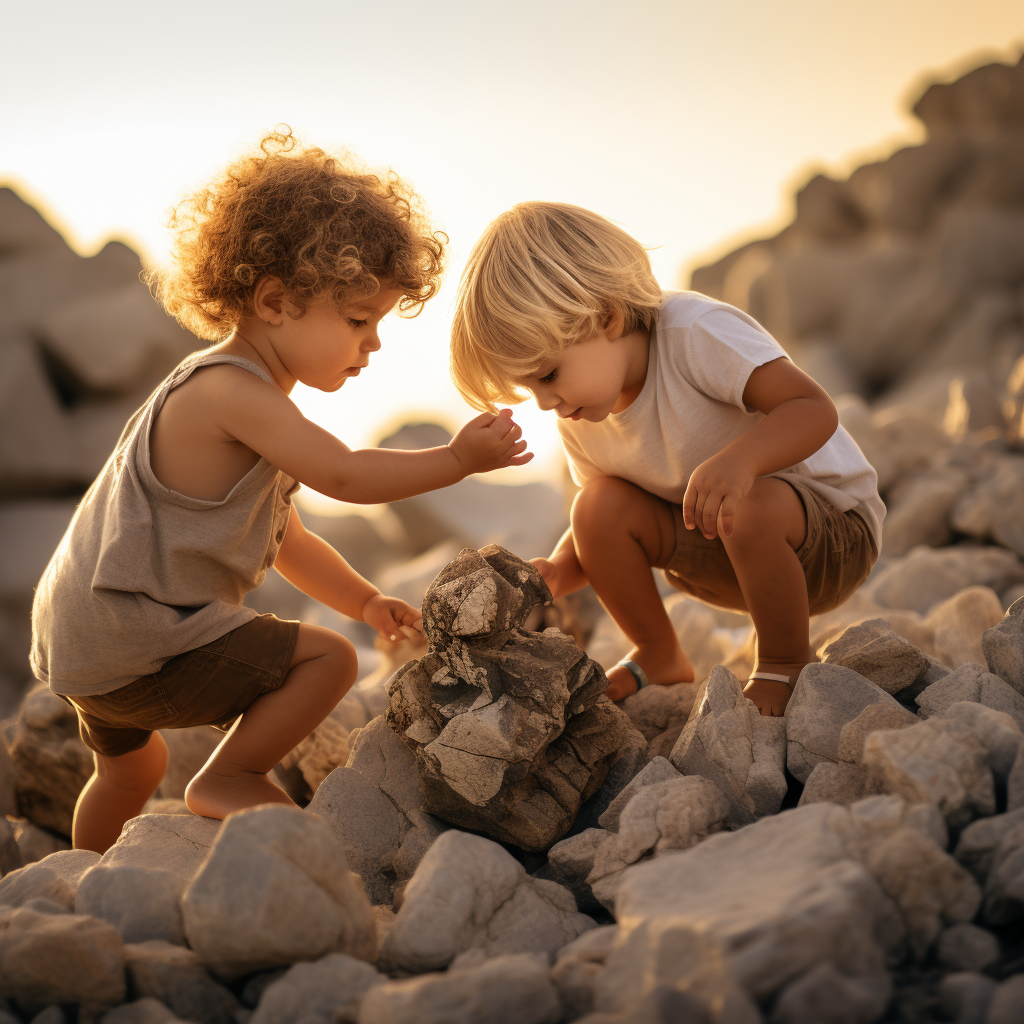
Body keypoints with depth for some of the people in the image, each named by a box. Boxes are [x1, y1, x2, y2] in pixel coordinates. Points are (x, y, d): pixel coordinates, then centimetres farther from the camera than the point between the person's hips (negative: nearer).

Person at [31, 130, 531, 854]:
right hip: (138, 648, -11)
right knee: (328, 659, -11)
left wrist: (364, 600, 14)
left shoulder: (247, 400, 15)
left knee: (133, 766, 33)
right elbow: (344, 476, -26)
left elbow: (282, 535, 20)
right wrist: (458, 459, -17)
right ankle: (229, 780, 1)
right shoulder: (229, 388, -21)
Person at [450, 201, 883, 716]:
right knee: (601, 504, -16)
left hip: (832, 525, -6)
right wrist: (559, 570, -17)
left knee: (748, 507, -38)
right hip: (722, 553, 6)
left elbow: (814, 409, -32)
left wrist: (739, 457, -51)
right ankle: (658, 658, 7)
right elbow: (603, 527, 5)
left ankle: (786, 663, -11)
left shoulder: (695, 332, -26)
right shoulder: (578, 421, -5)